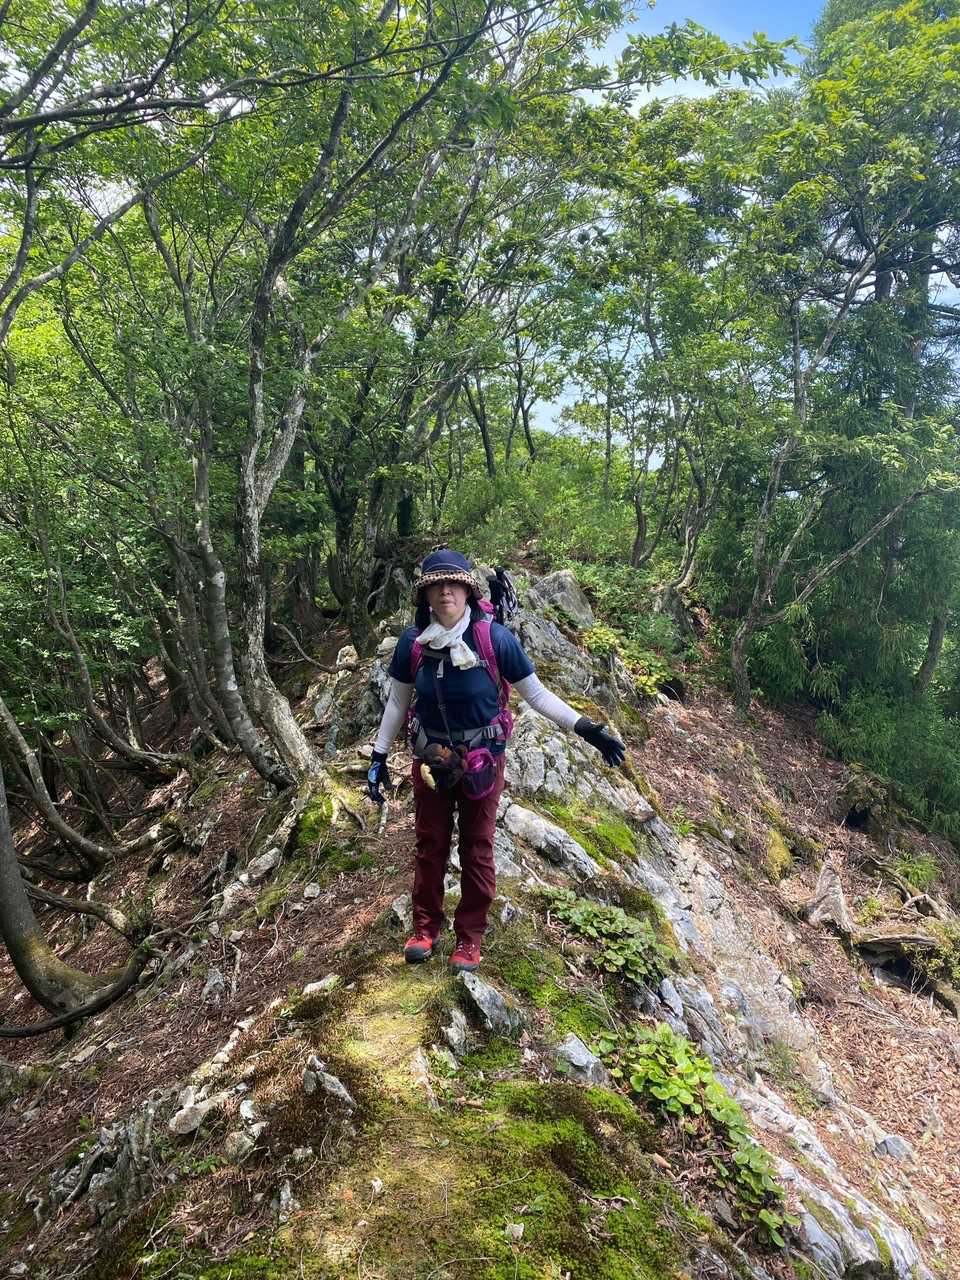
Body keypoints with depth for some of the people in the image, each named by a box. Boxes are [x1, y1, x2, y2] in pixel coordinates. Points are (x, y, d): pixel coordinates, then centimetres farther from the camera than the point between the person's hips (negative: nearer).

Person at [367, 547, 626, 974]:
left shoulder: (494, 638, -19)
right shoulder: (412, 642, -11)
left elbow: (535, 693, -11)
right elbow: (397, 703, 2)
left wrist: (585, 727, -18)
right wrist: (379, 756, 3)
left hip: (481, 762, -2)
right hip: (430, 760, 2)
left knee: (477, 850, 11)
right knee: (430, 846, 15)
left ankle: (469, 939, 27)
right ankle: (425, 928, 34)